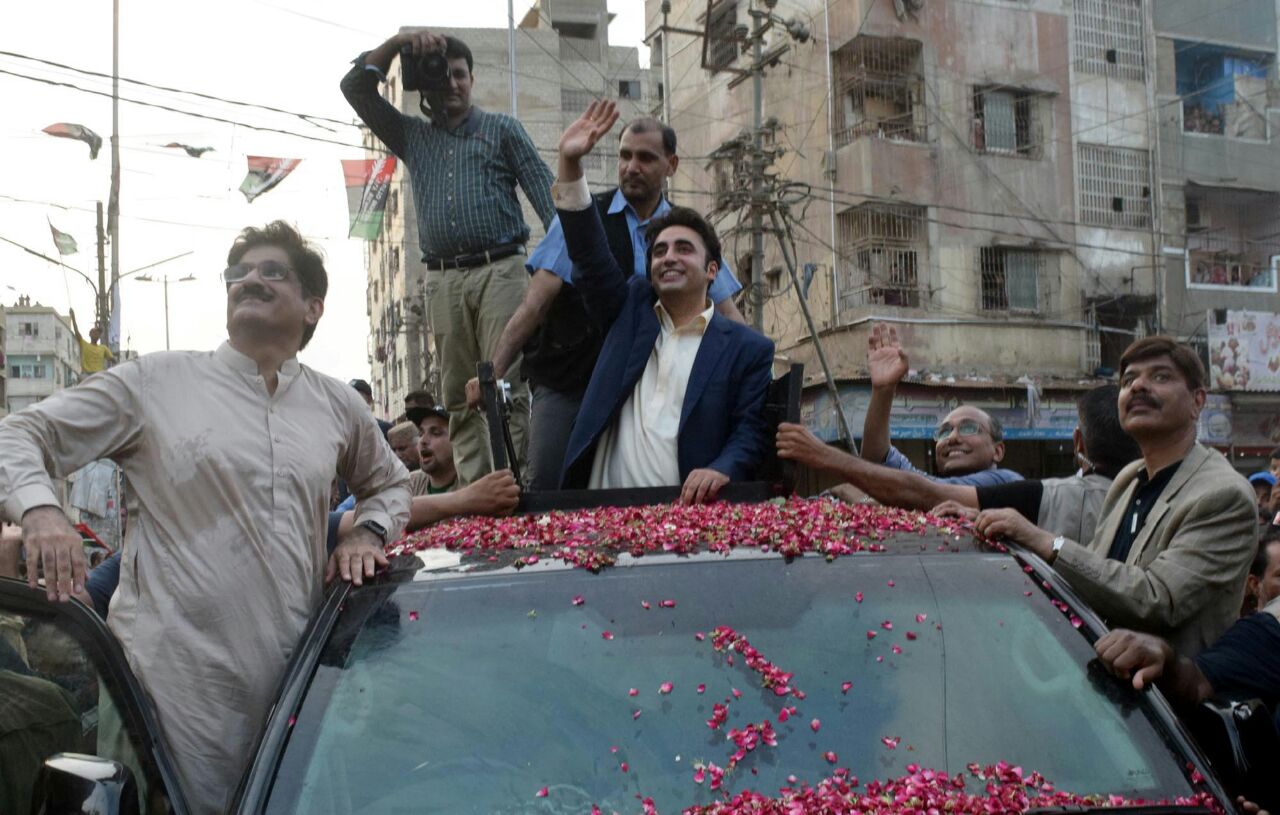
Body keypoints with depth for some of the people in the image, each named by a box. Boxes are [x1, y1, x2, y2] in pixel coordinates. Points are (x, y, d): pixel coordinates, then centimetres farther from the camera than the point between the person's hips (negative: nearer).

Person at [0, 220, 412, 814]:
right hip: (172, 677, -3)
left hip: (294, 675, 4)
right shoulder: (156, 382, 2)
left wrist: (367, 532, 9)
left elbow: (390, 483, 30)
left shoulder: (337, 405, 14)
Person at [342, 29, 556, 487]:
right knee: (459, 394, -1)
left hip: (499, 270, -3)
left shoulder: (501, 129, 15)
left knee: (505, 385, -12)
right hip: (443, 278, 4)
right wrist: (399, 42, 8)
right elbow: (356, 88, 18)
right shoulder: (411, 136, 23)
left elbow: (542, 188, 5)